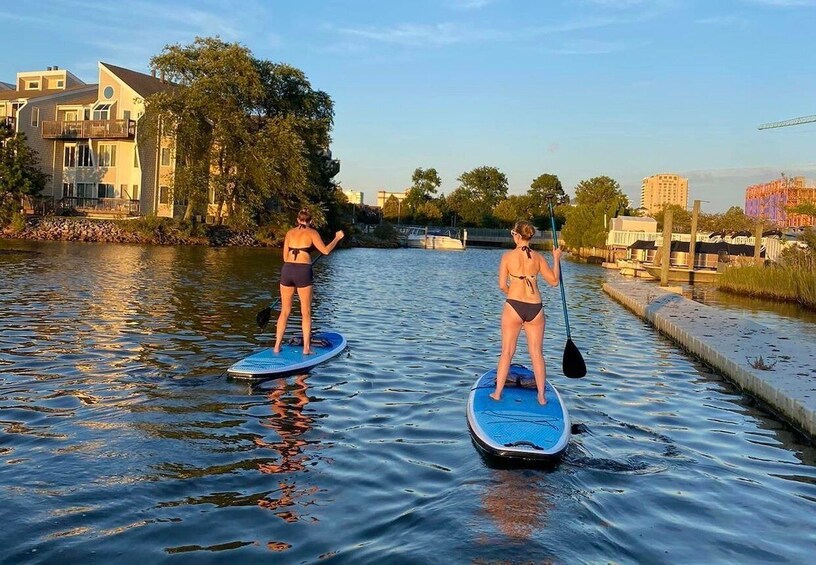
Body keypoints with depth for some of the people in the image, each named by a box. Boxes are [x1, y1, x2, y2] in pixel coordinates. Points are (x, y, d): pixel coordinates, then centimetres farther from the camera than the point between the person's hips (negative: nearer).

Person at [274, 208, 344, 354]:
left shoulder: (290, 232, 14)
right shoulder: (312, 232, 3)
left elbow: (285, 257, 14)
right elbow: (325, 250, -4)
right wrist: (337, 238, 10)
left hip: (287, 269, 4)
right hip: (303, 272, -4)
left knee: (285, 311, 13)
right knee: (306, 312, 5)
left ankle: (277, 346, 13)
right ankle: (306, 348, 4)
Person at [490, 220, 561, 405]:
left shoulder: (508, 256, -5)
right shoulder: (538, 258, 1)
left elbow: (502, 285, -7)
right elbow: (554, 281, 7)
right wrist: (556, 259, 20)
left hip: (514, 307, -2)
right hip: (535, 308, 2)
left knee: (507, 352, 8)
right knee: (537, 353, 10)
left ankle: (497, 393, 13)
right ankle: (542, 396, 14)